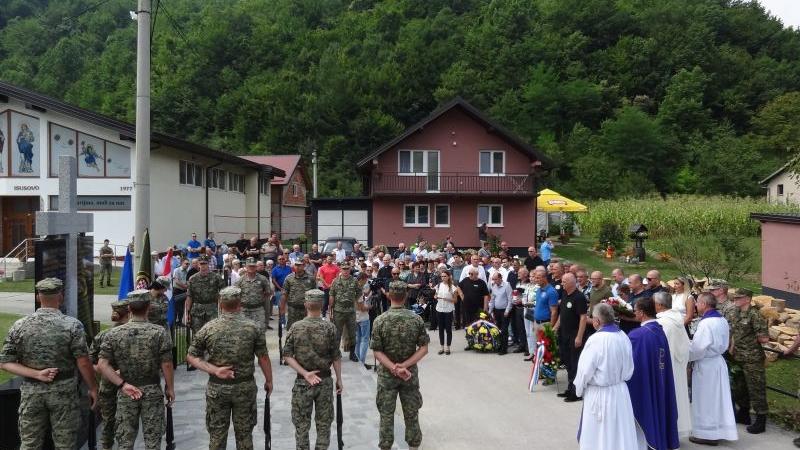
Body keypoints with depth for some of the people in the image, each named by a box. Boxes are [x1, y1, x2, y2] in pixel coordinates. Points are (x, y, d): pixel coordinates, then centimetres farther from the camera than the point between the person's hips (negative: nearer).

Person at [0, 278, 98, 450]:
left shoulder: (19, 326, -2)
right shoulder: (73, 325, -12)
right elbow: (83, 363, -12)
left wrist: (36, 374, -9)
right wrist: (92, 388, 0)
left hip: (31, 392, 3)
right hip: (63, 391, -3)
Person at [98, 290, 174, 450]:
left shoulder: (113, 334, -3)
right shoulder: (159, 332, -11)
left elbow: (103, 365, -9)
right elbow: (166, 365, -10)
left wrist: (123, 384, -10)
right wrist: (170, 388, 2)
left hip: (125, 394, 2)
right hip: (152, 391, -2)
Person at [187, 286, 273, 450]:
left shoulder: (209, 328, -8)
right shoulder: (254, 327, -10)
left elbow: (191, 356, -6)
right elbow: (263, 358, -5)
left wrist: (214, 370, -11)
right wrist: (269, 380, 7)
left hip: (217, 388, 1)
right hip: (245, 387, 0)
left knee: (217, 434, 14)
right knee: (244, 433, 13)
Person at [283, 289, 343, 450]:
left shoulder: (295, 327, -7)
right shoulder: (329, 328, -10)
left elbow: (287, 355, -9)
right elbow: (336, 357, -6)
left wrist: (305, 373, -10)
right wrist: (339, 379, 4)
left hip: (302, 382, 0)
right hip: (325, 381, 0)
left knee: (301, 424, 12)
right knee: (324, 423, 13)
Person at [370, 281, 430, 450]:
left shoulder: (380, 321, -12)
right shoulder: (416, 319, -8)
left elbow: (377, 352, -15)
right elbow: (424, 349, -10)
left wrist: (394, 369, -17)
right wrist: (404, 366, -14)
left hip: (387, 374, -1)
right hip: (411, 373, 1)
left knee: (386, 415, 12)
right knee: (412, 414, 15)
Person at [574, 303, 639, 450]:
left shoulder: (596, 340, -22)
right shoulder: (624, 337, -3)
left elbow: (585, 370, -16)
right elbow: (629, 369, 7)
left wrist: (579, 389, 0)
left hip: (599, 394, -6)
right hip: (620, 391, 6)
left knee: (597, 437, 9)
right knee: (620, 433, 17)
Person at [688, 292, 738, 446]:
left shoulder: (706, 323, -23)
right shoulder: (722, 320, 5)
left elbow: (698, 348, -23)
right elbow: (724, 343, 14)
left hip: (706, 365, -9)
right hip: (718, 361, 9)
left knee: (705, 400, 3)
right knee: (717, 397, 17)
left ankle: (707, 434, 12)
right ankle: (720, 430, 27)